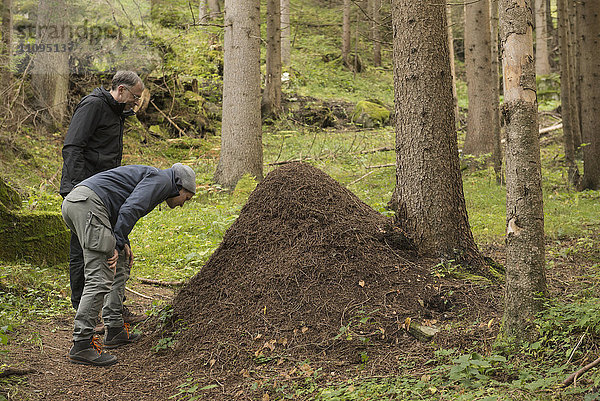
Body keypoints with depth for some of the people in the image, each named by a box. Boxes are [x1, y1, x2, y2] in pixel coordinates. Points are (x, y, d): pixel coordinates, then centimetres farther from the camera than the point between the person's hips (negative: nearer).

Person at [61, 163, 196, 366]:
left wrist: (123, 244, 20)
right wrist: (116, 245, -13)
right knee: (100, 279, -12)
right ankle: (81, 345, -12)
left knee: (120, 264, 19)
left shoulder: (148, 177, 32)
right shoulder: (162, 179, 2)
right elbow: (129, 209, -13)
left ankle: (115, 330, 20)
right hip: (89, 203, -11)